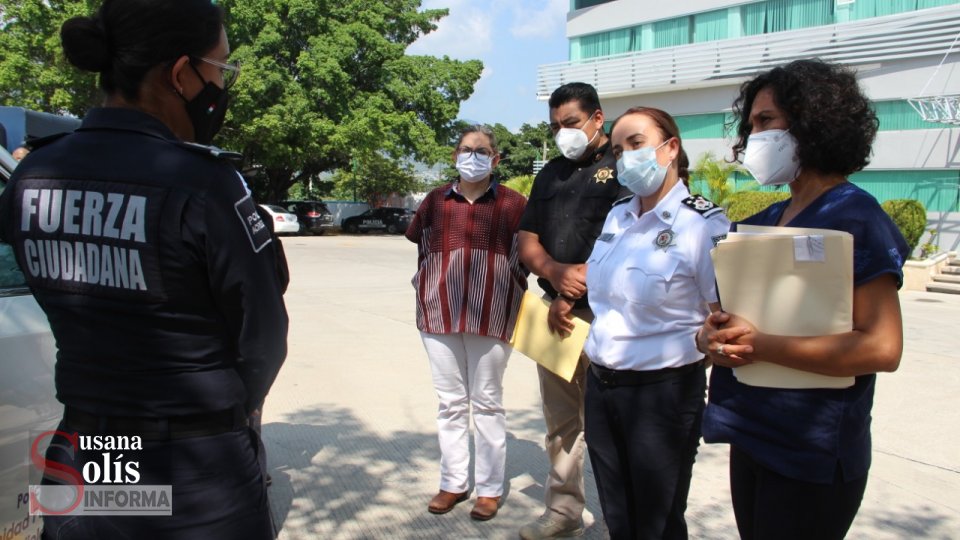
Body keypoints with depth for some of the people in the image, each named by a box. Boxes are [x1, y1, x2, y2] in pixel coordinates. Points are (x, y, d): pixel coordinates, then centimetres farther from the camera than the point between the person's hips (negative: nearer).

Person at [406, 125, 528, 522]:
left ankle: (489, 488, 19)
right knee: (450, 402, 11)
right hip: (440, 313, 3)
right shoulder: (435, 201, 7)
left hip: (491, 315, -2)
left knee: (487, 402, 8)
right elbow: (421, 248, 18)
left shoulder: (514, 203, -1)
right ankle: (452, 483, 24)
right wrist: (429, 288, 12)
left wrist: (507, 286, 1)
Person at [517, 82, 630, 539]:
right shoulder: (550, 173, 18)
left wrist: (573, 296, -13)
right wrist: (555, 273, -8)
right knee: (560, 420, 13)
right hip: (554, 312, 6)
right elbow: (528, 243, 14)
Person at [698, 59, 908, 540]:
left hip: (814, 455, -7)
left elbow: (882, 347, -22)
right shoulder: (764, 223, 10)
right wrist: (712, 336, -8)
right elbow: (725, 310, 14)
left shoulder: (855, 217, -13)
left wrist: (759, 345, -24)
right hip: (751, 437, 7)